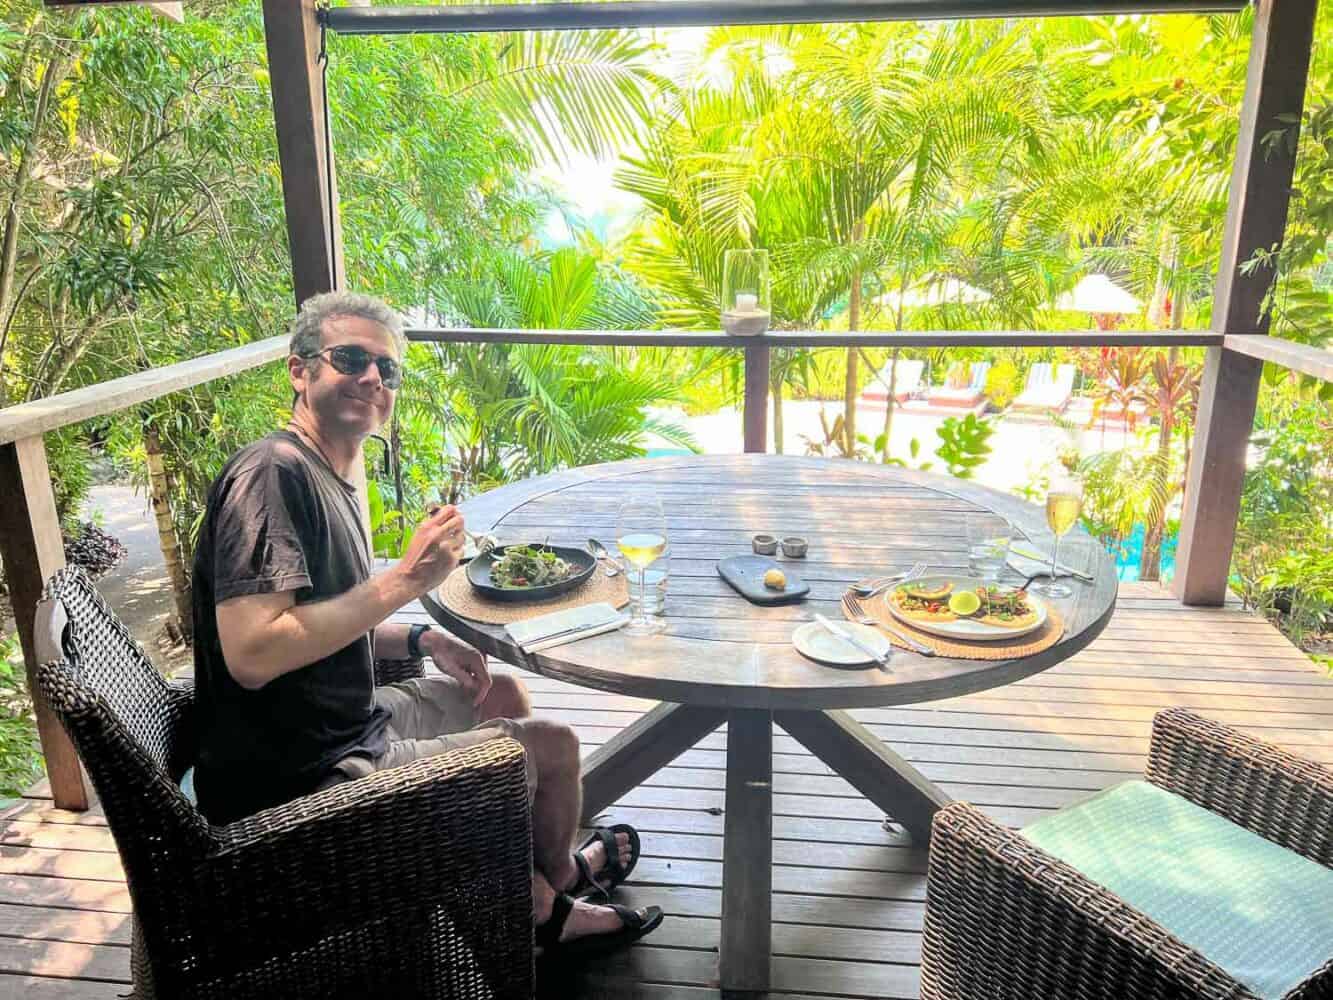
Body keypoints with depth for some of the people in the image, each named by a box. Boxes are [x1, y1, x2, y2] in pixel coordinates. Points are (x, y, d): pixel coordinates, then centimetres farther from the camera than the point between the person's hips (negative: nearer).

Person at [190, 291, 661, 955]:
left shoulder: (327, 479, 9)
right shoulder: (274, 473, -23)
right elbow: (251, 654, -32)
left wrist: (422, 641, 4)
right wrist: (404, 581, -29)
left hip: (347, 726, 10)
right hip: (301, 785, -10)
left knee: (503, 693, 22)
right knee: (554, 744, 2)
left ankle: (543, 909, 33)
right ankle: (561, 875, 37)